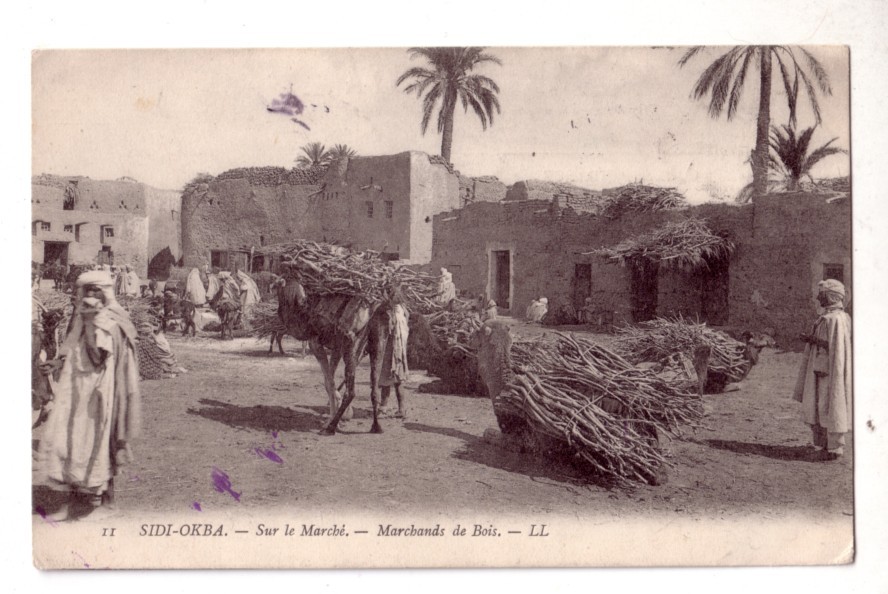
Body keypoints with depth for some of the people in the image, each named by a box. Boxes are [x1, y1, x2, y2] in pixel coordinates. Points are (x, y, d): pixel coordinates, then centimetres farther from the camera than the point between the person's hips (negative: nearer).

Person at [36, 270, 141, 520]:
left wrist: (89, 321, -23)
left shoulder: (109, 322, -14)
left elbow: (97, 356, -26)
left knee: (89, 441, -3)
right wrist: (58, 363, 0)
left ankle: (85, 498, 6)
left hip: (96, 392, -8)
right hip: (79, 390, 8)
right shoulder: (83, 317, 11)